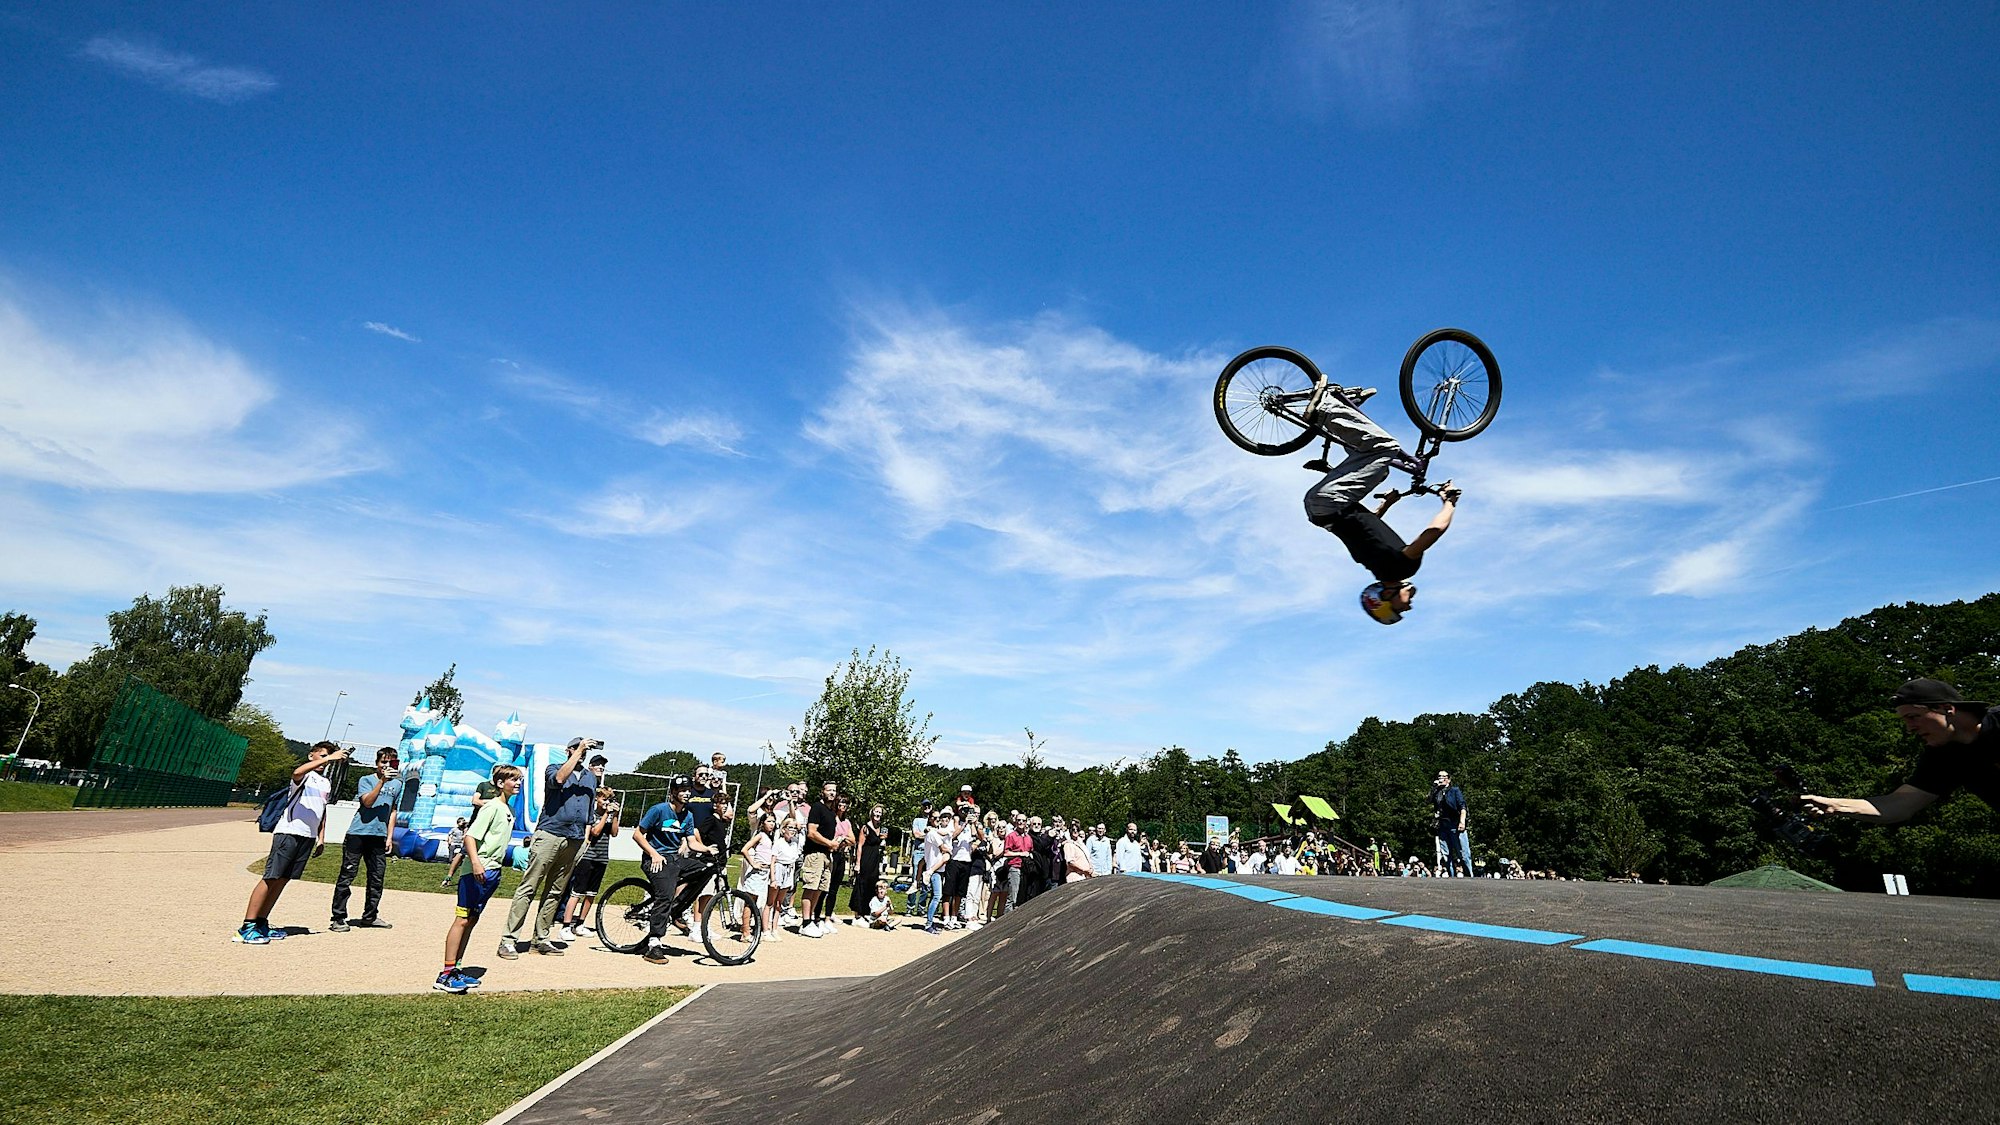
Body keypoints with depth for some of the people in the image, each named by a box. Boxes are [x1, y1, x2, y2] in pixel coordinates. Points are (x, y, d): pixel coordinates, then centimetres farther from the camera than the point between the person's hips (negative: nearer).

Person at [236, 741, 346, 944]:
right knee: (270, 878, -7)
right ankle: (247, 926, -5)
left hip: (308, 836, 7)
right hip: (289, 832, -7)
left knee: (282, 879, 9)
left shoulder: (327, 783, 20)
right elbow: (296, 773, -30)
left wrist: (321, 837, 20)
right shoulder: (304, 774, -3)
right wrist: (328, 758, -38)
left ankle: (261, 923, 15)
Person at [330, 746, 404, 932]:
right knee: (347, 875, -3)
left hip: (379, 836, 4)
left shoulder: (397, 784, 14)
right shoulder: (366, 780, 1)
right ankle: (339, 918, 3)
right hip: (358, 833, -4)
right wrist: (382, 780, -23)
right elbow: (367, 802, -16)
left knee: (377, 878, 7)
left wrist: (390, 837, 12)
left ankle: (369, 916, 17)